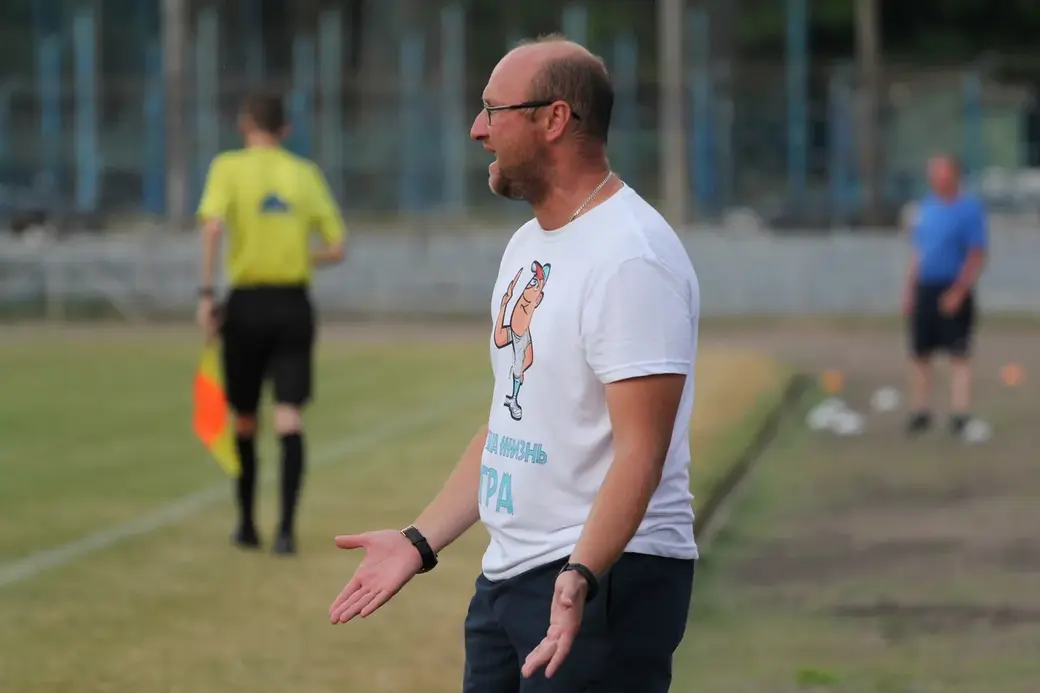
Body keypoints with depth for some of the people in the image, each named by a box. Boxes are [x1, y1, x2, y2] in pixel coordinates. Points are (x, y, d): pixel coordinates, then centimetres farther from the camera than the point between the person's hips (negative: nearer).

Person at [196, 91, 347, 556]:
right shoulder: (305, 174, 7)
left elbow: (212, 225, -18)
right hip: (294, 303, 1)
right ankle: (286, 527, -18)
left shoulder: (229, 168, -1)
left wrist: (205, 294, -15)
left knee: (244, 419, 13)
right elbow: (336, 247, 7)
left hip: (246, 304, -1)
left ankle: (247, 524, 24)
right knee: (289, 419, -5)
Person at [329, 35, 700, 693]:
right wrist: (420, 542, 16)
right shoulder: (528, 245, 15)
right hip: (506, 576, 9)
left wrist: (580, 577, -35)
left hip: (604, 578, -9)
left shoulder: (632, 257, -16)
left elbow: (639, 449, -24)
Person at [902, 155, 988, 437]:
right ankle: (920, 412, 17)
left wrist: (959, 291, -18)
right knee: (919, 354, 8)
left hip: (953, 292, -6)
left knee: (959, 355, -4)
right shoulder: (926, 207, 12)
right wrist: (909, 290, 13)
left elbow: (977, 256, -10)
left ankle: (960, 416, -2)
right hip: (924, 290, 6)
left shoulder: (969, 209, -6)